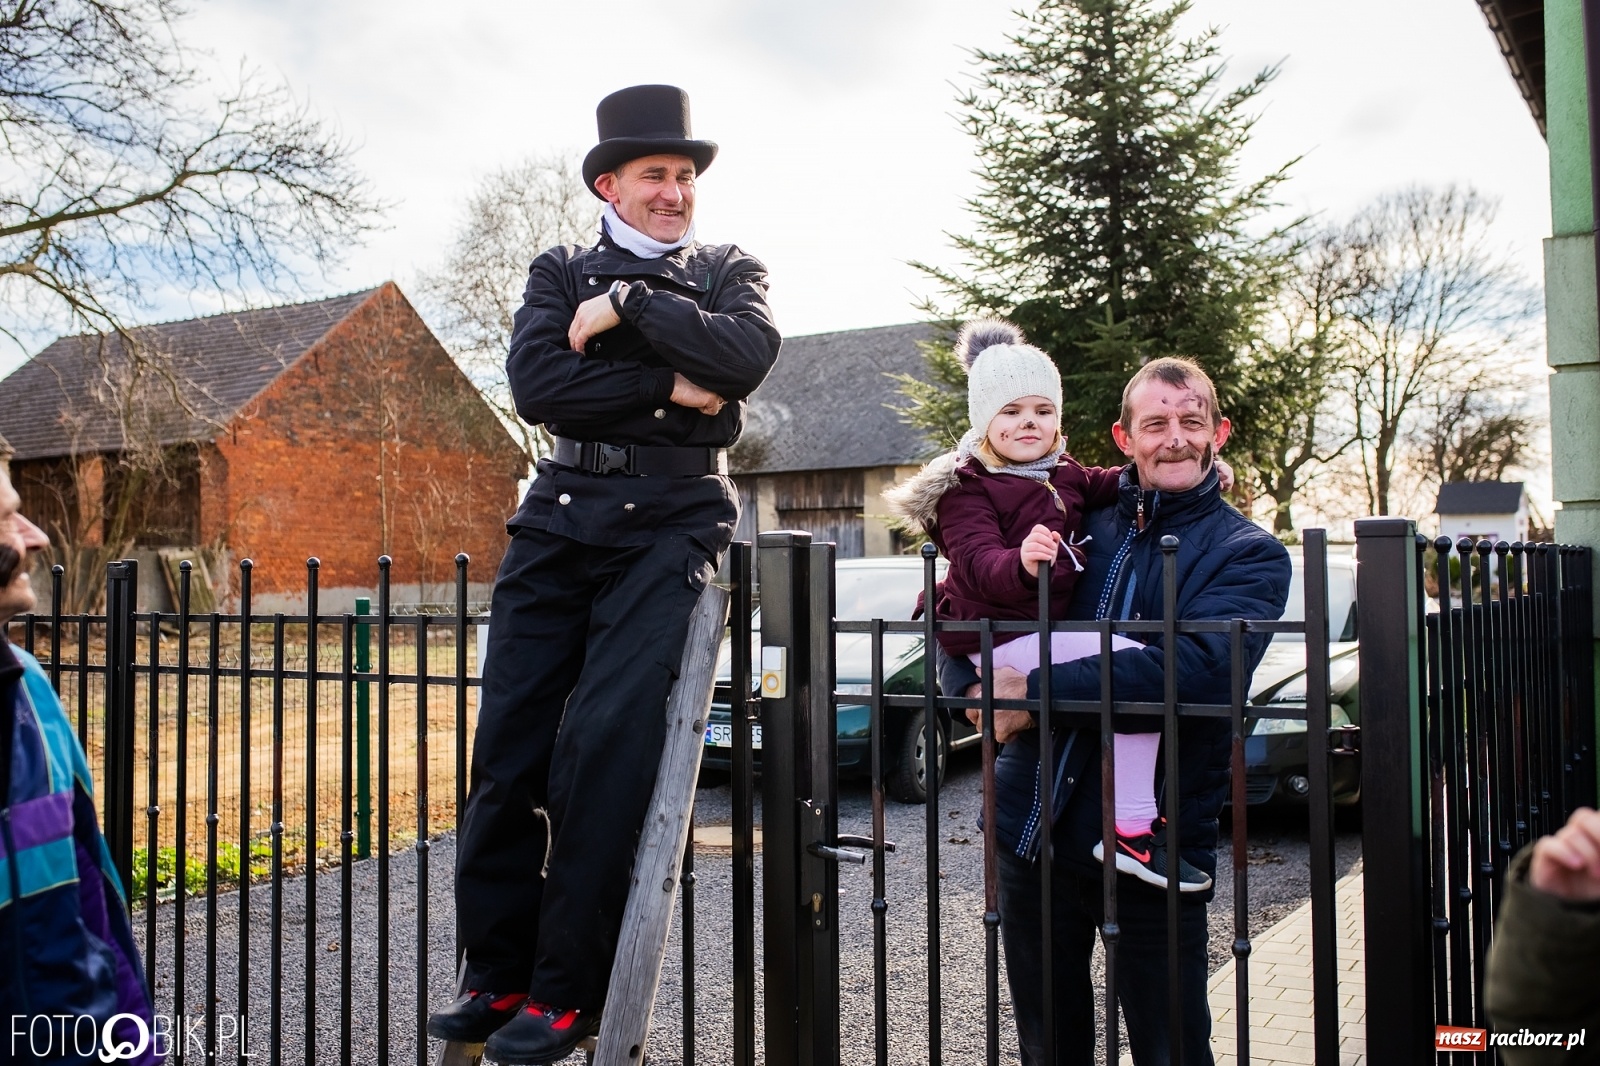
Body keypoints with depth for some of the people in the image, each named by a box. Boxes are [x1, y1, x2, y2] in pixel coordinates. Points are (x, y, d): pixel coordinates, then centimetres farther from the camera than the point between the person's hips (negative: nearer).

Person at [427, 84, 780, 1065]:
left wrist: (628, 304, -6)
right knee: (509, 749, -1)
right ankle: (497, 974, 11)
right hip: (563, 514, 3)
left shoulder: (729, 270, 16)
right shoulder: (562, 274, 17)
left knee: (606, 744, -13)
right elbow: (537, 386, -2)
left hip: (675, 517, -2)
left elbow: (747, 353, -8)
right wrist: (670, 387, -6)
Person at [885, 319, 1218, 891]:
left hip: (1048, 623, 10)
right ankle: (1132, 829, -19)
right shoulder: (968, 488, -11)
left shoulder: (1063, 475, 14)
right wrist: (1020, 564, -47)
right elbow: (978, 562, -25)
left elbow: (1108, 486, 29)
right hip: (1004, 637, -10)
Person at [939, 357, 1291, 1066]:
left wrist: (1039, 691, -22)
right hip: (1031, 826, 4)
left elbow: (1195, 667, -20)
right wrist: (974, 684, -14)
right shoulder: (1079, 525, 8)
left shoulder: (1249, 554, -1)